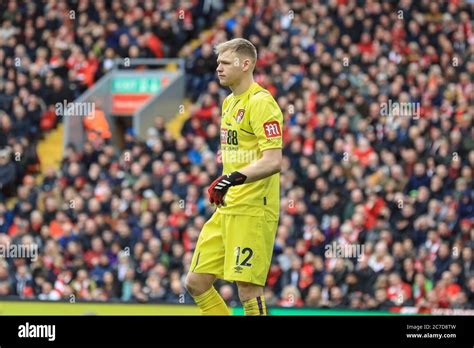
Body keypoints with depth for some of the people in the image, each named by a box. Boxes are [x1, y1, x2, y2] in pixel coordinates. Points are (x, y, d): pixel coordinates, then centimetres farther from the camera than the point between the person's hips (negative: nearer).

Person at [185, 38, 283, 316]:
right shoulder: (230, 102, 17)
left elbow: (273, 161, -22)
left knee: (248, 290, -11)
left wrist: (234, 178, -32)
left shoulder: (261, 102, -12)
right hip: (227, 209, 10)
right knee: (196, 283, 8)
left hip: (252, 212, -10)